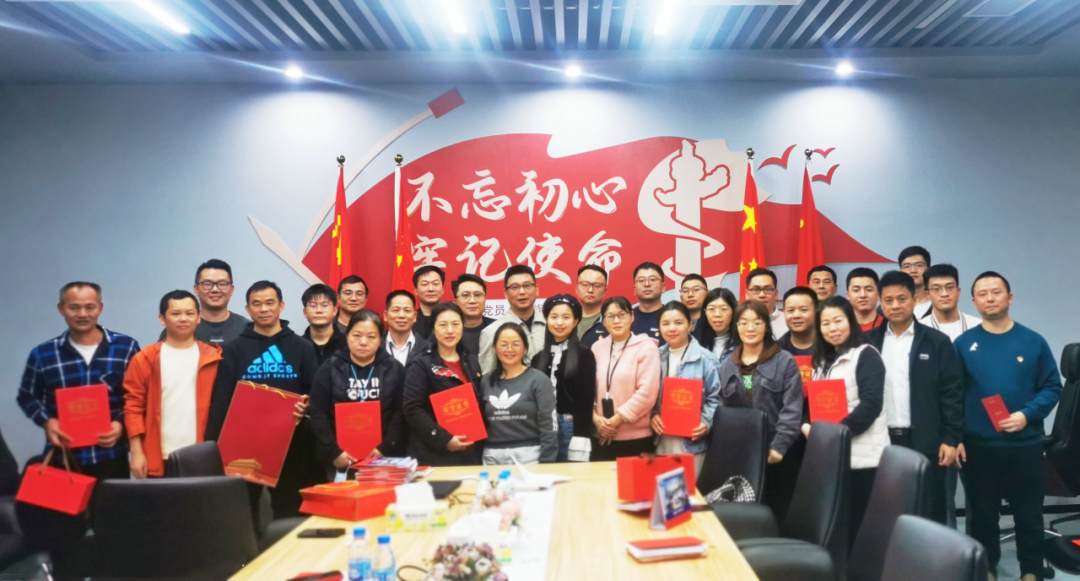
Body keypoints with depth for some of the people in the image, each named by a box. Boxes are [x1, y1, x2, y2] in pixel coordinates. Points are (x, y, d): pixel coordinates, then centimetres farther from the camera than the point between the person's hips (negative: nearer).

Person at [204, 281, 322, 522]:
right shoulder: (234, 349, 4)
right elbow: (220, 402, 1)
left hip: (289, 443, 0)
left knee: (290, 513, 7)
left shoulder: (302, 347, 6)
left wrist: (305, 407, -17)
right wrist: (214, 444, -8)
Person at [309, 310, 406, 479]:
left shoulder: (394, 369, 3)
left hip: (383, 459, 0)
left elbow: (400, 413, -2)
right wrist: (334, 452, -10)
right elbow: (318, 414, -1)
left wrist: (385, 449, -12)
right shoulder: (330, 368, 2)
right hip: (340, 460, 0)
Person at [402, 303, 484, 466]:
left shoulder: (471, 361, 13)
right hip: (431, 455, -5)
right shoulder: (421, 364, -6)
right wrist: (443, 440, -18)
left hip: (468, 453, 5)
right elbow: (412, 409, -13)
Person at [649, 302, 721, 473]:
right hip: (661, 440, 5)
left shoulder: (705, 359, -7)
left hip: (691, 441, -4)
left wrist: (706, 422, -18)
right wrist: (652, 415, -4)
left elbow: (714, 398, -5)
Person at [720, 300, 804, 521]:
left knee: (774, 510, 4)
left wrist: (779, 445, -17)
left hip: (775, 452, -4)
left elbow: (792, 409, -9)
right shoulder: (727, 366, 12)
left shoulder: (785, 362, -2)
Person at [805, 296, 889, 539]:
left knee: (859, 525, -2)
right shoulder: (823, 360, 17)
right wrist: (807, 426, -3)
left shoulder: (866, 355, -6)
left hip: (863, 458, -7)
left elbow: (870, 405, -16)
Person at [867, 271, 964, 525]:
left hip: (926, 442, -2)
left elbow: (951, 394, -2)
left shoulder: (937, 342, 0)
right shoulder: (870, 342, 6)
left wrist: (951, 439, -7)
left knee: (930, 514, 5)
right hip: (882, 441, 2)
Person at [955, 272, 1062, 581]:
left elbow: (1052, 387, 1)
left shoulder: (1033, 341, 0)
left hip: (1025, 445, 0)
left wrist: (1027, 415, -15)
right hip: (978, 446, 0)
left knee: (1029, 515, 9)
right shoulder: (963, 344, -1)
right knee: (983, 515, 11)